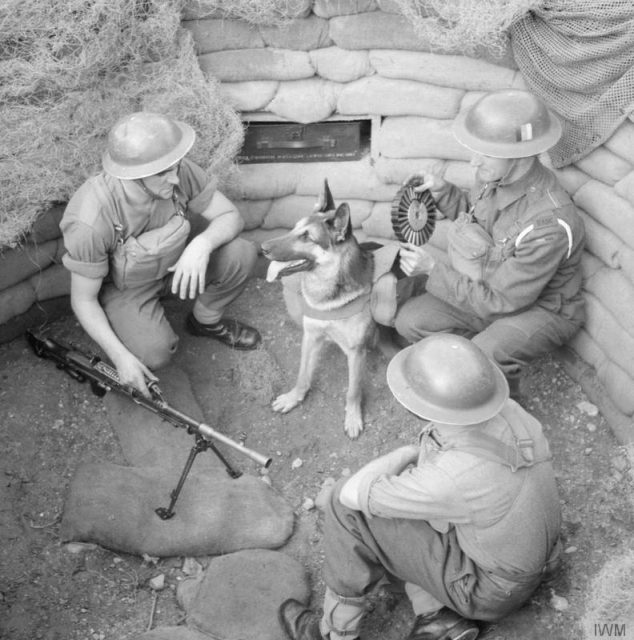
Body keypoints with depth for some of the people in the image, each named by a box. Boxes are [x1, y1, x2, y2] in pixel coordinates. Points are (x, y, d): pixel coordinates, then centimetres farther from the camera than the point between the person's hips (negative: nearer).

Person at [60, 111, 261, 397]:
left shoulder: (180, 172, -27)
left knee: (242, 255, -20)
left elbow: (231, 217, -16)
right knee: (153, 355, -29)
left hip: (173, 263, 4)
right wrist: (120, 357, -28)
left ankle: (206, 320, 9)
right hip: (122, 285, -4)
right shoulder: (91, 223, -37)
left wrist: (202, 244, -37)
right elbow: (82, 298, -23)